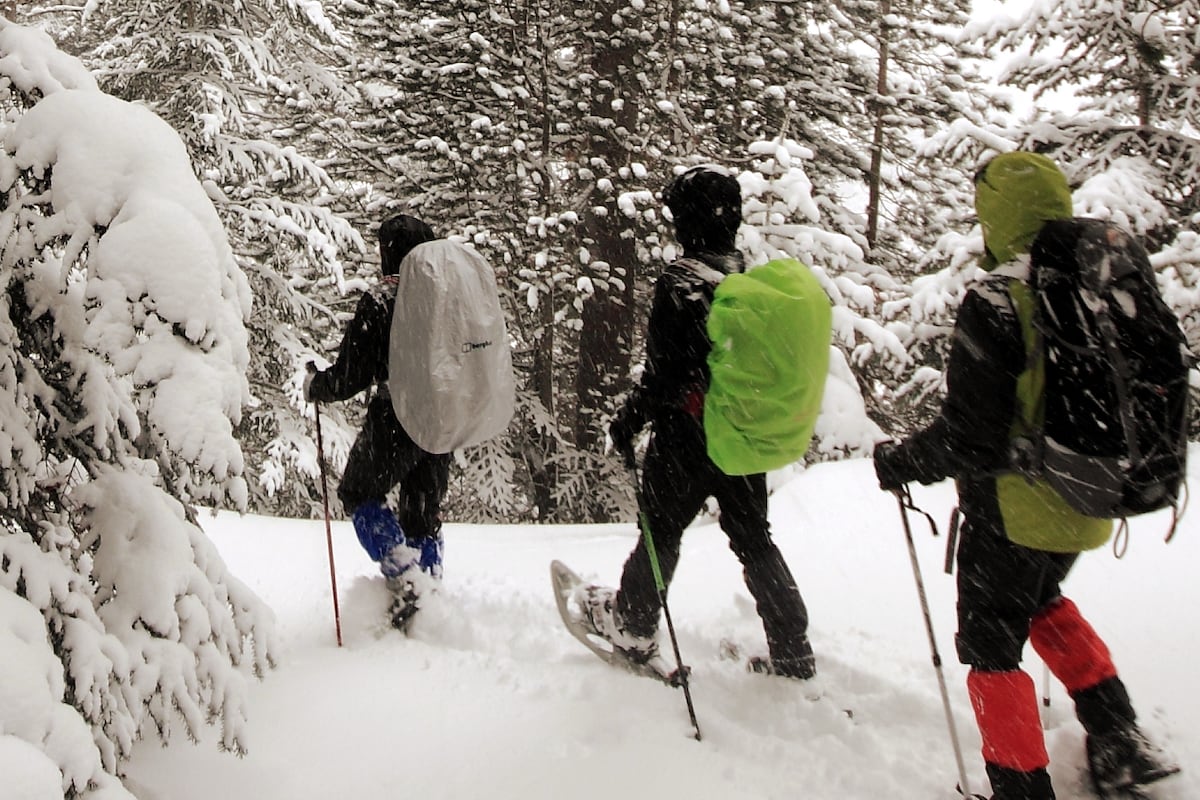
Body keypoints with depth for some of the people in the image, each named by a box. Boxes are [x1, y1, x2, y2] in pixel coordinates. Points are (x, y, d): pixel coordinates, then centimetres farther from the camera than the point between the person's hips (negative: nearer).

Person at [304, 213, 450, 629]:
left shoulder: (379, 301, -12)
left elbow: (349, 379, -12)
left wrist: (314, 385, 8)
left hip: (393, 423, -6)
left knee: (359, 493, 12)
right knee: (423, 513, 17)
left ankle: (407, 580, -2)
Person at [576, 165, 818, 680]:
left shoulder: (681, 283, -17)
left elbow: (666, 372, -20)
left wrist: (630, 418, -6)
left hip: (688, 437, -6)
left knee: (660, 532, 13)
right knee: (754, 541, 15)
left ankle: (632, 627, 31)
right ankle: (792, 654, 17)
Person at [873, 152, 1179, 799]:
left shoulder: (996, 301, -22)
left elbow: (969, 438, -22)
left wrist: (900, 463, -5)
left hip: (1016, 508, -7)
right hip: (1087, 503, 7)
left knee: (991, 643, 10)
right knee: (1042, 599, 30)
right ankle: (1119, 739, 31)